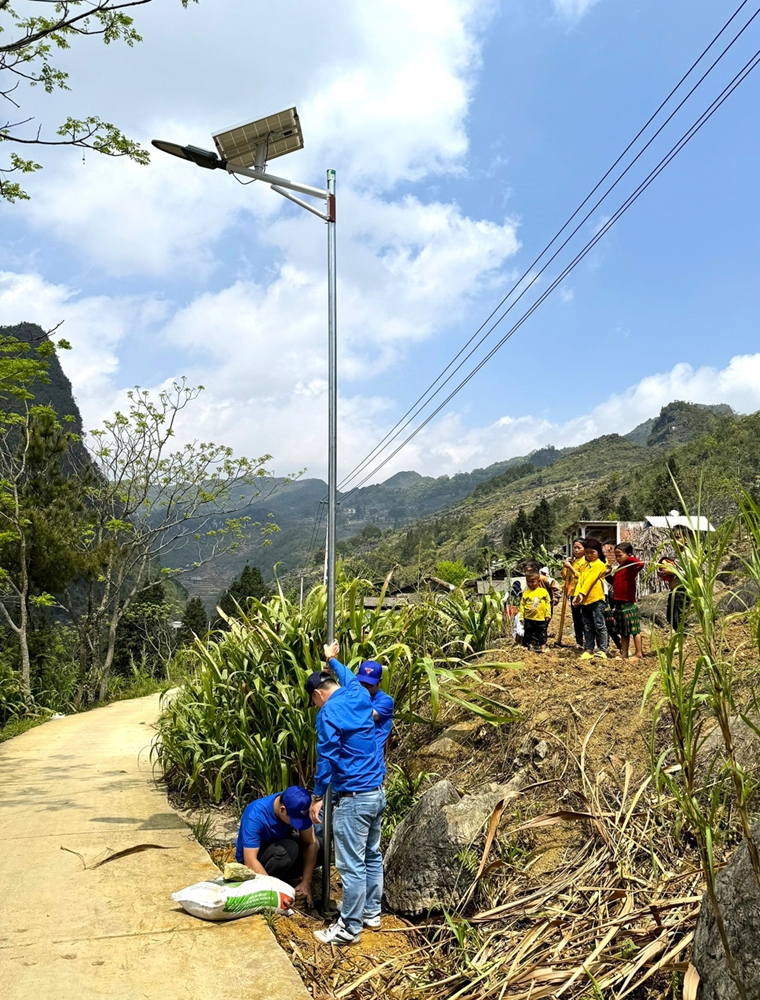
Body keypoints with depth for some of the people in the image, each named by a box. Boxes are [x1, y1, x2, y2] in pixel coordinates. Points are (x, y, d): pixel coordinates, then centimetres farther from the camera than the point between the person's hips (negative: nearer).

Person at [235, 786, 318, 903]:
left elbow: (310, 843, -18)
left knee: (319, 846, -18)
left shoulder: (297, 808, -21)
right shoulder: (256, 815, -34)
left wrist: (306, 882, -26)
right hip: (253, 857, -5)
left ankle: (283, 876, -2)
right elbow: (250, 861, -36)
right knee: (288, 849, -36)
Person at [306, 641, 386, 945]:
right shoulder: (359, 696, 7)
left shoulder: (328, 713, -14)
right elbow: (351, 677, 31)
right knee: (372, 855, 19)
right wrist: (332, 660, 47)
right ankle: (372, 912, 31)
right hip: (377, 792, 9)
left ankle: (349, 928, 9)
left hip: (353, 798, -9)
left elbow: (325, 759, -15)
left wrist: (317, 797, -6)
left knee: (352, 865, 1)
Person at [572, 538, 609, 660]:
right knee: (587, 627, 11)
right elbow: (580, 580, 6)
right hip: (584, 600, 7)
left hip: (596, 599, -7)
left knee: (599, 625, -3)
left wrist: (582, 593, -22)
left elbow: (590, 580, -14)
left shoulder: (600, 565, -4)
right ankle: (588, 650, 16)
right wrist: (577, 595, -8)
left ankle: (602, 650, 1)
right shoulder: (585, 566, 18)